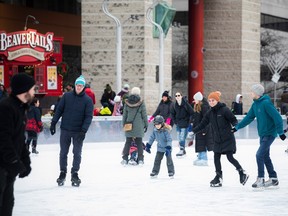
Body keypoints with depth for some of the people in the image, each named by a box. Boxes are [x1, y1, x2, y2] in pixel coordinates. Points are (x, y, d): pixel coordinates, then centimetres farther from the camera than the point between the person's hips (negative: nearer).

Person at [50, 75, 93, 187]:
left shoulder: (88, 100, -3)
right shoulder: (67, 96, 1)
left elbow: (89, 116, -8)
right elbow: (59, 110, 4)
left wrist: (84, 130, -18)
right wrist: (53, 123, -1)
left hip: (78, 132, -1)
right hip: (65, 130, 1)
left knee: (77, 153, 3)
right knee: (63, 152, 8)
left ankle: (74, 173, 13)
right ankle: (62, 173, 18)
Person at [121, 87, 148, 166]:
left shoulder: (127, 102, 0)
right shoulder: (141, 103, -6)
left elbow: (124, 114, 5)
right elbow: (144, 115, -2)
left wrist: (124, 124, 15)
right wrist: (146, 124, 8)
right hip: (139, 126, -2)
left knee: (128, 142, 9)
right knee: (139, 143, 6)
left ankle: (125, 159, 6)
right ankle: (140, 160, 5)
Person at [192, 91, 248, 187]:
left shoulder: (224, 110, -11)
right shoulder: (210, 113, 7)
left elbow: (233, 120, -10)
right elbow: (202, 124, 11)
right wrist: (193, 131, 5)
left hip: (228, 139, -6)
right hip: (217, 140, 6)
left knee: (230, 157, -9)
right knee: (216, 158, 3)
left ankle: (242, 173, 7)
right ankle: (219, 178, 12)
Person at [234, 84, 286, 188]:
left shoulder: (266, 103, -19)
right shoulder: (255, 104, 8)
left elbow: (277, 117, -20)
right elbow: (249, 118, 15)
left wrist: (280, 132, -22)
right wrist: (237, 127, 12)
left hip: (270, 134, -9)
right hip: (263, 134, 9)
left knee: (260, 154, -14)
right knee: (265, 156, 13)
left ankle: (260, 179, -8)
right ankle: (273, 179, 22)